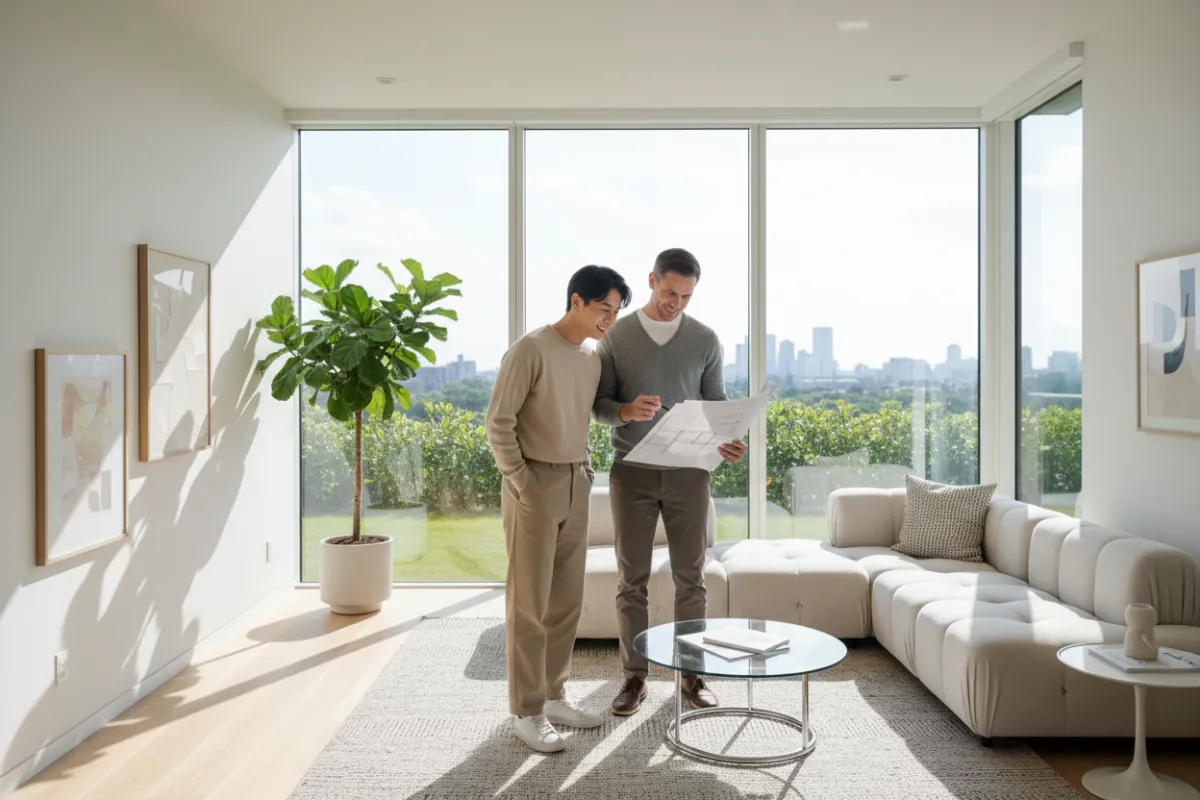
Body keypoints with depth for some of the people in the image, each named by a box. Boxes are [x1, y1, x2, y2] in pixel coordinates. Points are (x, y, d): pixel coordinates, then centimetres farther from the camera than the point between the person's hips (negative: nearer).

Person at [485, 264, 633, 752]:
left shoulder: (593, 358, 9)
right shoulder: (531, 349, -13)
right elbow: (498, 422, -14)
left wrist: (585, 474, 8)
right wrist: (521, 483, -14)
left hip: (576, 489, 7)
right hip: (535, 487, -7)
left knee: (566, 601, 12)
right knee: (529, 603, 0)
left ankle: (554, 696, 25)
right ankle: (526, 712, 9)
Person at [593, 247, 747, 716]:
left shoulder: (705, 340, 4)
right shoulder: (616, 336, 0)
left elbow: (716, 404, 7)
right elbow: (599, 403, 0)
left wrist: (725, 441, -14)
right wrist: (626, 411, -23)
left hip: (688, 472, 1)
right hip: (632, 472, -1)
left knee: (690, 577, 6)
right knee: (632, 580, 4)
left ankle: (692, 674, 20)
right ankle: (635, 677, 15)